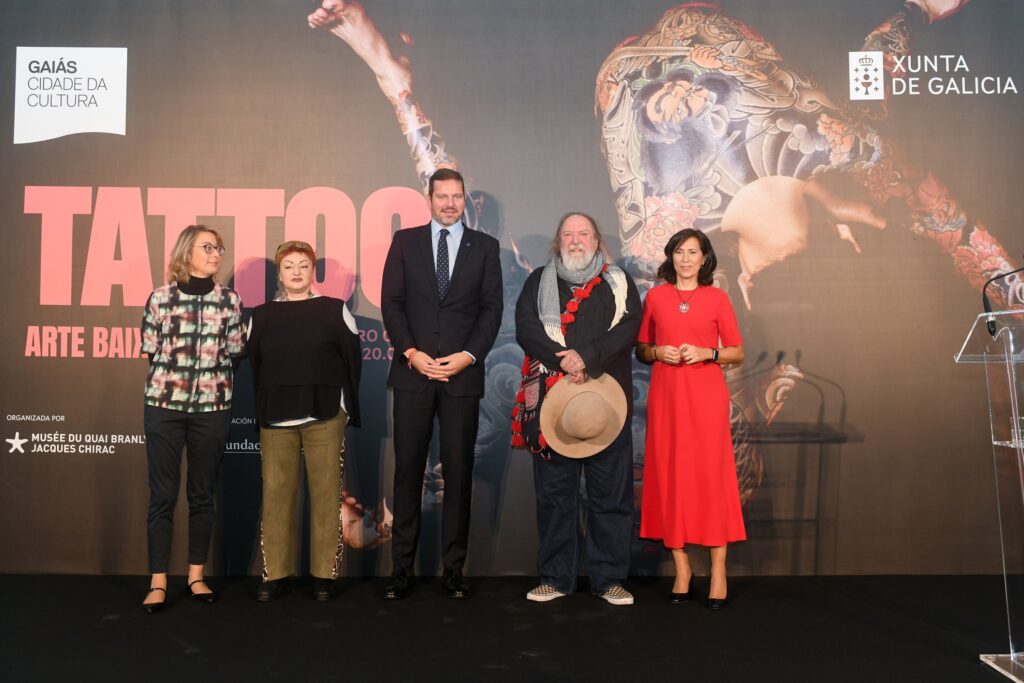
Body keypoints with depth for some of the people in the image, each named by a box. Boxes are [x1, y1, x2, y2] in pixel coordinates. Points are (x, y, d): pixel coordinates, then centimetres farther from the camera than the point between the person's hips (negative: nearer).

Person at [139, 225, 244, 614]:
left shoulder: (229, 300, 4)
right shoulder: (161, 297, 0)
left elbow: (232, 354, 7)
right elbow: (150, 351, 4)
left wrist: (207, 374, -1)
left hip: (212, 406, 1)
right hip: (164, 404, -1)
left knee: (203, 493, 9)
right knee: (162, 494, 3)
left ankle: (196, 576, 21)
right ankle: (158, 583, 11)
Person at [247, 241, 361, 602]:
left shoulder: (335, 310, 6)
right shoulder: (261, 315, 12)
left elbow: (352, 361, 4)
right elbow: (253, 367, 12)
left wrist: (347, 408, 1)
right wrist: (261, 413, 7)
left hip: (324, 417, -2)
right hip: (275, 420, 2)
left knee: (325, 495, 0)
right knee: (276, 495, 3)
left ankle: (324, 574, 9)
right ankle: (276, 572, 12)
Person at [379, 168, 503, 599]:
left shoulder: (484, 246, 10)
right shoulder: (405, 241, 10)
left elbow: (492, 308, 5)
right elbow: (391, 302, 4)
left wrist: (469, 355, -8)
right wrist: (411, 352, -8)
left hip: (463, 373, 0)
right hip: (413, 372, 0)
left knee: (459, 471, 4)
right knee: (408, 470, 2)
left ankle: (454, 569, 12)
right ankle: (401, 569, 10)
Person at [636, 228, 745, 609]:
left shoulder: (717, 298, 6)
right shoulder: (655, 297, 9)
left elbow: (737, 352, 8)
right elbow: (640, 349, 14)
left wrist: (706, 353, -9)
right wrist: (658, 352, -6)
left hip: (706, 396, -1)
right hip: (665, 395, 2)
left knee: (711, 475, -4)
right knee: (670, 476, 1)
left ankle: (718, 572, 4)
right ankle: (682, 569, 11)